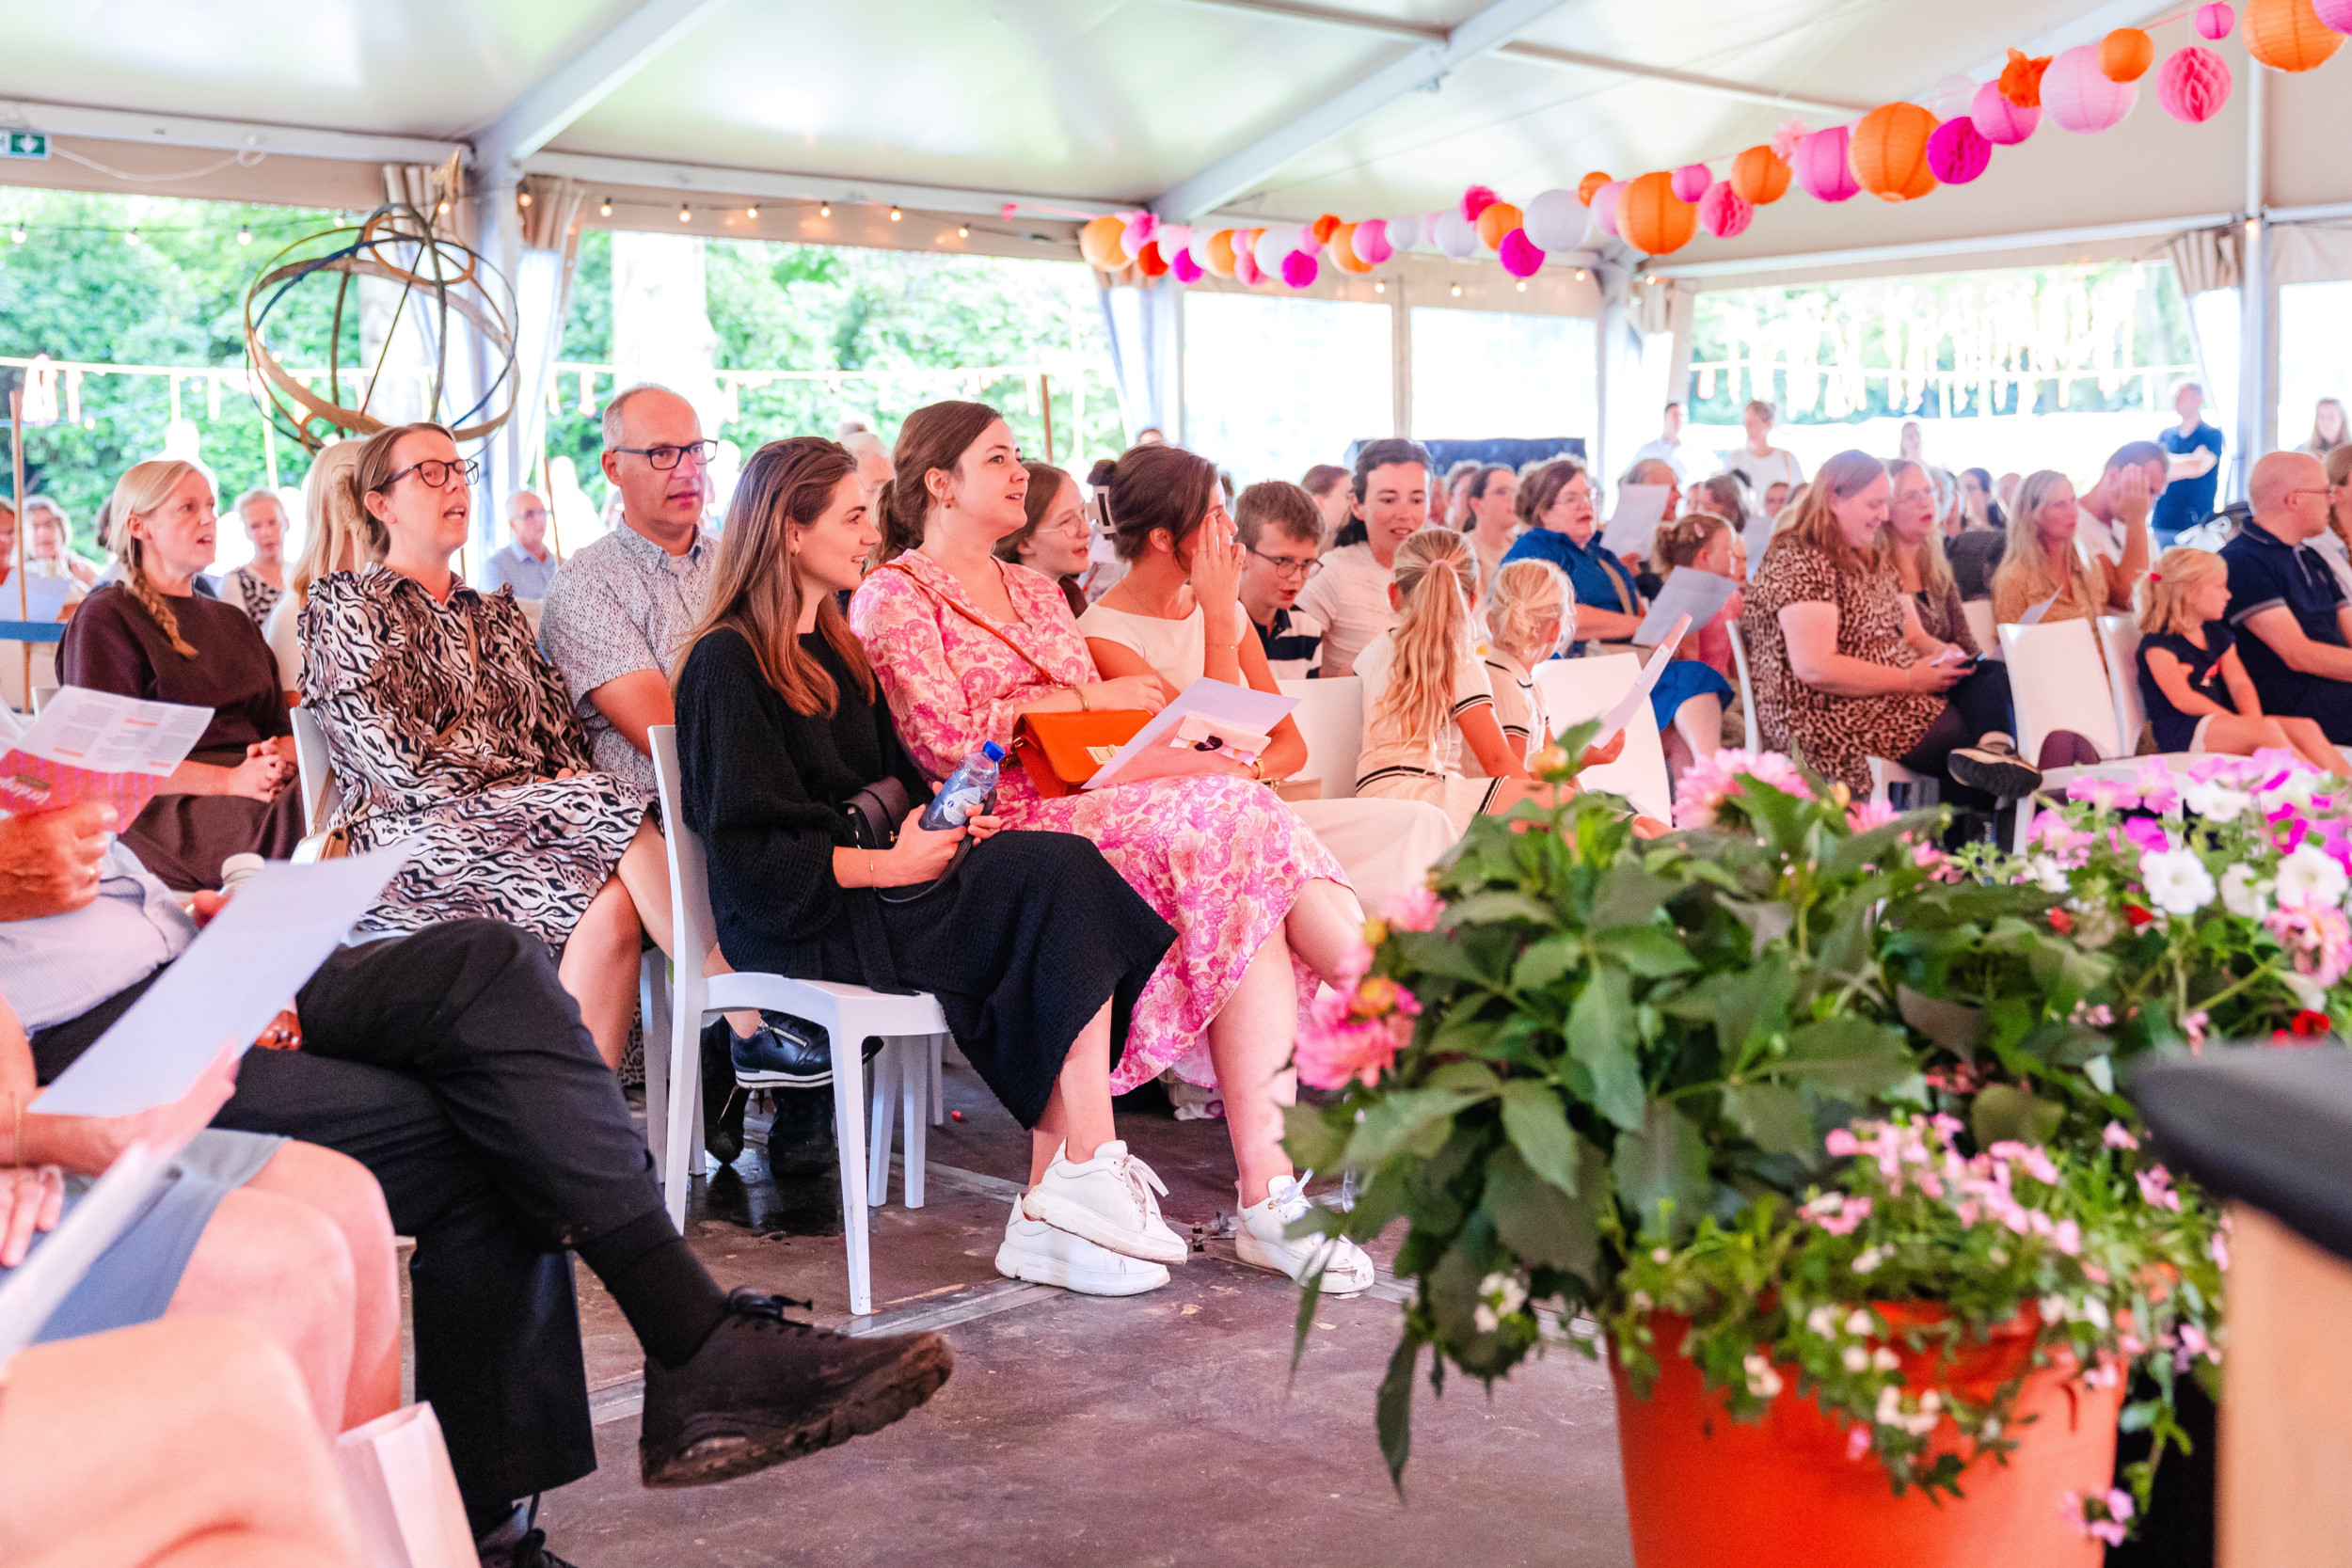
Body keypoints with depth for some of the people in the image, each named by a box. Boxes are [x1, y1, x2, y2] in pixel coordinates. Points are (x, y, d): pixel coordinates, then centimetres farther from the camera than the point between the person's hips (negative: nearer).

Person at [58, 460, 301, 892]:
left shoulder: (232, 621, 29)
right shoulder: (105, 618, 5)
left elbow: (283, 727, 21)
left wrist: (278, 761, -6)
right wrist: (230, 781, -18)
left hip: (262, 792, 6)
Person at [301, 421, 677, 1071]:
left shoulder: (497, 615, 27)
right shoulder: (346, 603, 8)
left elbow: (561, 736, 18)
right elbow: (394, 758, -6)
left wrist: (578, 794, -5)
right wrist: (517, 783, -9)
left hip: (530, 815, 5)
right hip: (412, 837, -5)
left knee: (613, 907, -32)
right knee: (622, 812, -30)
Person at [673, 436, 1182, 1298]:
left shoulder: (834, 651, 23)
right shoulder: (728, 662, -6)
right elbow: (749, 853, -13)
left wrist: (944, 819, 3)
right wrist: (885, 864, -17)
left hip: (872, 887, 8)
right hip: (796, 925, -8)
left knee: (1058, 875, -21)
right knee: (1060, 873, -24)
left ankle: (1053, 1206, -27)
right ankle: (1088, 1177, -26)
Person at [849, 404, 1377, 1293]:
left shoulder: (1036, 594, 28)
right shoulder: (893, 597, 4)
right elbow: (946, 739, -10)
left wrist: (1185, 751, 0)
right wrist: (1085, 699, -2)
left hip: (1092, 808, 7)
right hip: (1015, 832, -7)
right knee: (1227, 825, -28)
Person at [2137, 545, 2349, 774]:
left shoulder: (2217, 636, 23)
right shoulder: (2157, 643, -5)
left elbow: (2240, 684, 11)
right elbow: (2183, 699, -15)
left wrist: (2254, 719, -11)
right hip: (2181, 734, -9)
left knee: (2305, 728, -14)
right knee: (2267, 728, -31)